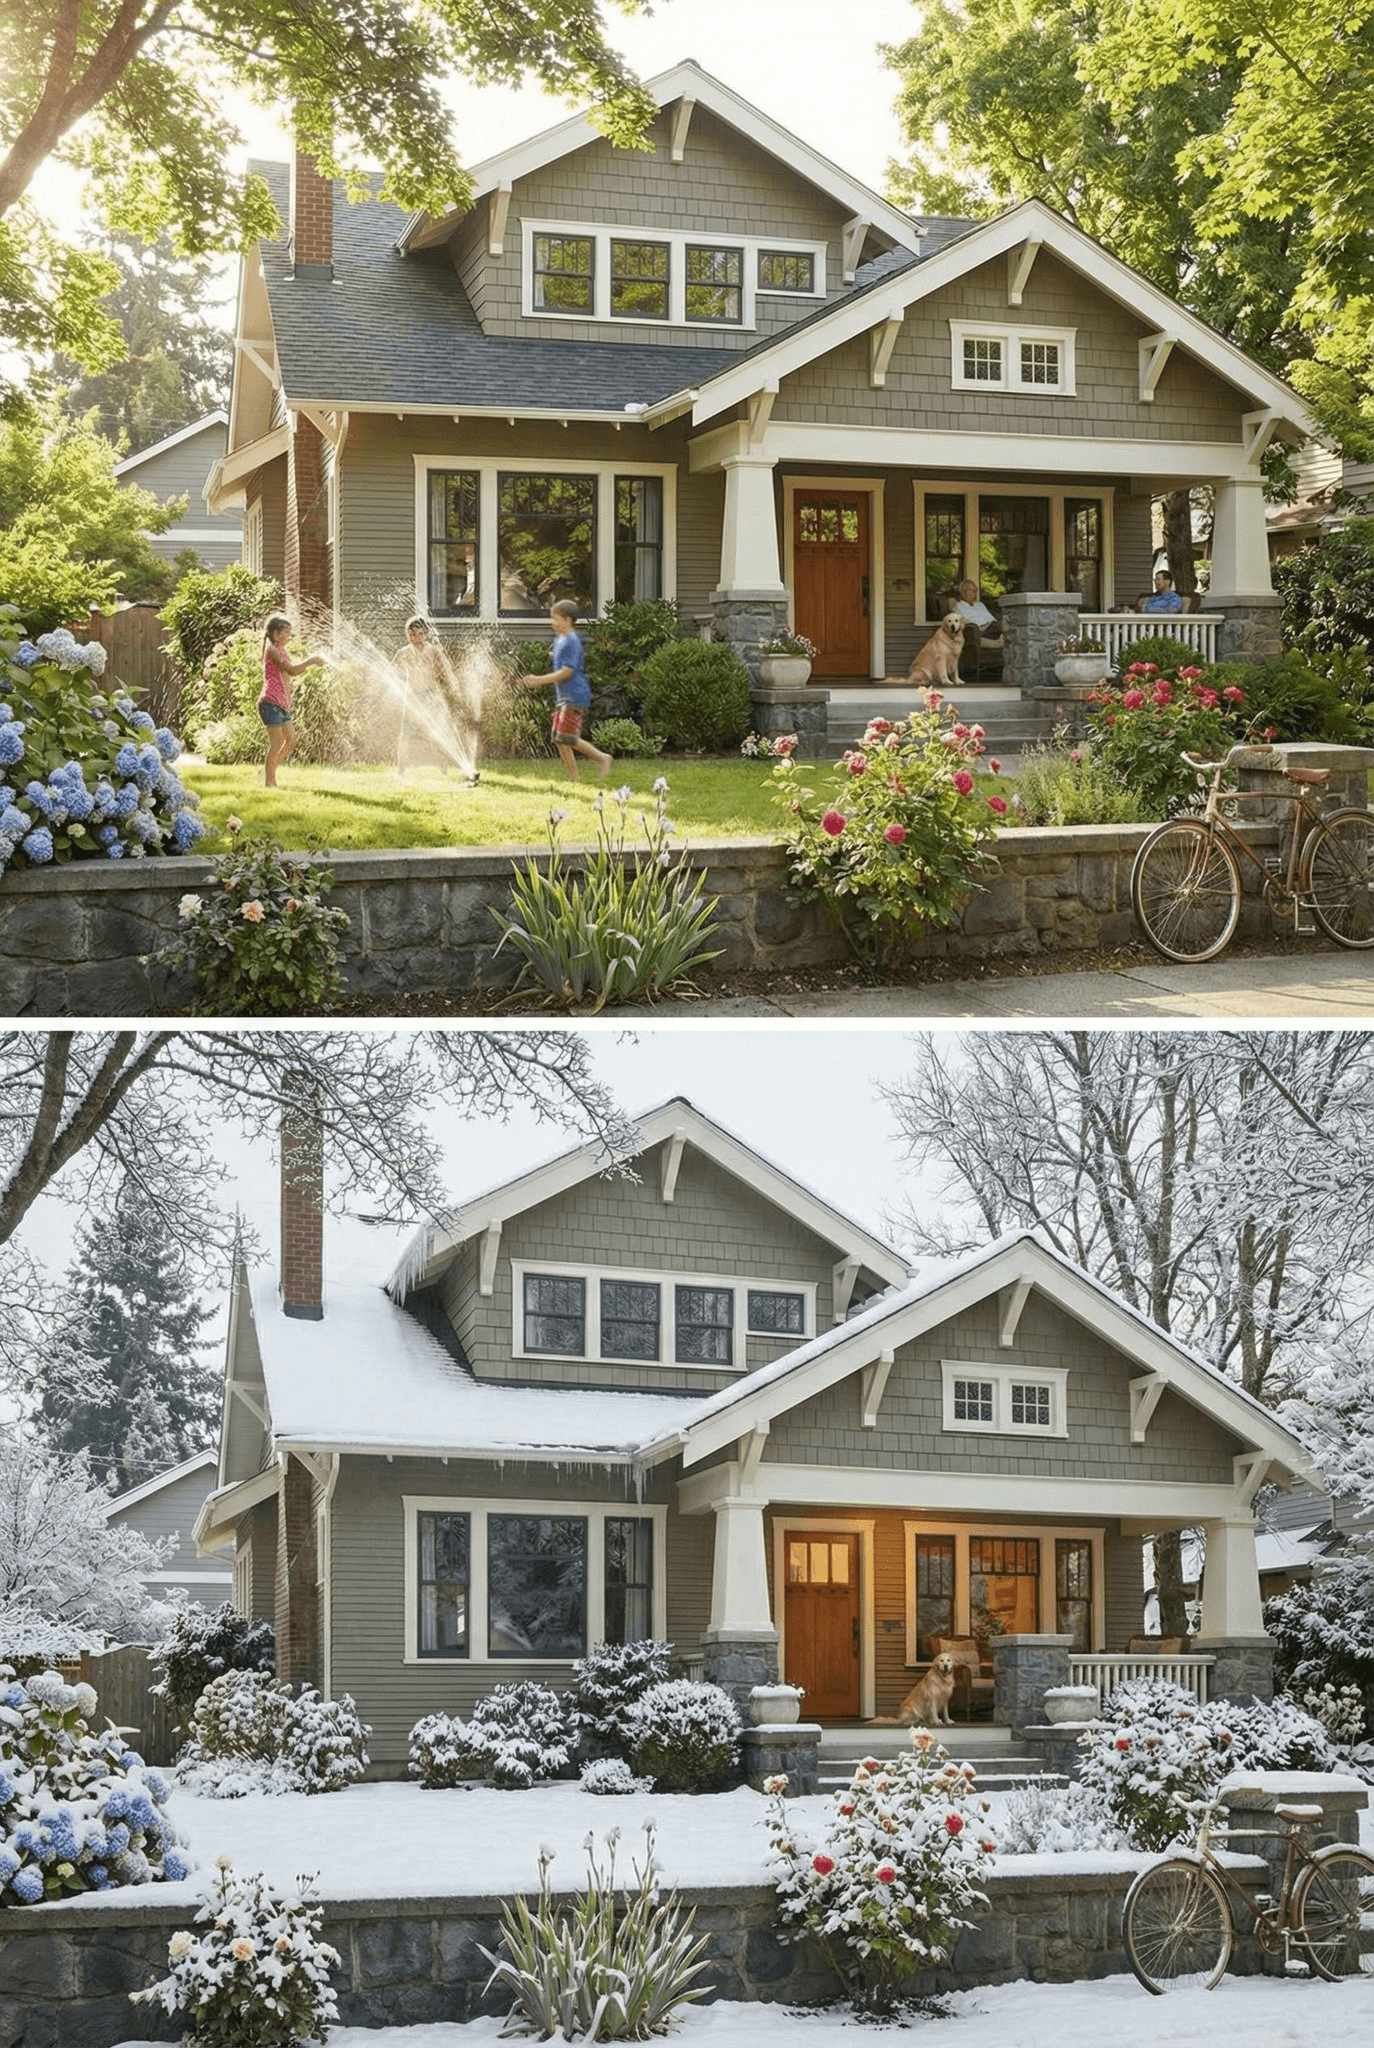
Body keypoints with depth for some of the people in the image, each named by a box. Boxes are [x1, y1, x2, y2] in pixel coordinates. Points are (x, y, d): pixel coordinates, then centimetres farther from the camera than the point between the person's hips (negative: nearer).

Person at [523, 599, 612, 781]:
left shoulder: (572, 641, -15)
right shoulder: (559, 640, 14)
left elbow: (566, 672, -21)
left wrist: (539, 680, -20)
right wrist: (539, 682, 17)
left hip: (575, 696, -10)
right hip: (563, 697, 10)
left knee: (566, 737, -15)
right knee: (558, 739, 7)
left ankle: (602, 757, -4)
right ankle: (573, 779, 11)